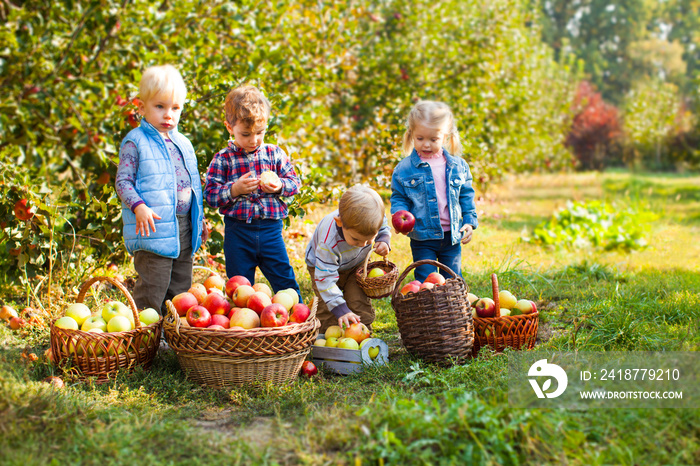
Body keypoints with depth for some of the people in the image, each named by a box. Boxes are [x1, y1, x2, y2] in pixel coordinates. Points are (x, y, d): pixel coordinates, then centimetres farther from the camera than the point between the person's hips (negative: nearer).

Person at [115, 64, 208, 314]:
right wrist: (139, 207, -26)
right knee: (152, 289, -7)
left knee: (181, 288, 13)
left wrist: (200, 219, 21)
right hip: (154, 228, -7)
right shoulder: (135, 142, -6)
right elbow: (123, 181, -11)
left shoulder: (183, 144, 15)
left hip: (184, 227, 7)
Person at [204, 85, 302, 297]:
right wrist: (235, 189, -19)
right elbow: (210, 195, -4)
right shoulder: (223, 159, -1)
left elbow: (294, 181, 8)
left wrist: (279, 186, -12)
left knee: (284, 278, 5)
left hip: (270, 228, 1)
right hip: (237, 231, -1)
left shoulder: (274, 153, 5)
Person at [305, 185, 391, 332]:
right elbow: (325, 279, -38)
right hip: (325, 264, -3)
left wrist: (383, 241, -24)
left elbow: (384, 228, -2)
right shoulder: (328, 242, -44)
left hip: (357, 264, 4)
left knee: (360, 303, -5)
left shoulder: (376, 217, -31)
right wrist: (341, 310, -42)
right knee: (328, 310, -9)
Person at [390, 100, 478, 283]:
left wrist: (469, 221, 3)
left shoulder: (457, 166, 2)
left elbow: (466, 195, 11)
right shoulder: (404, 169, -5)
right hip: (422, 238, -2)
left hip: (452, 237, 2)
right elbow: (398, 199, 1)